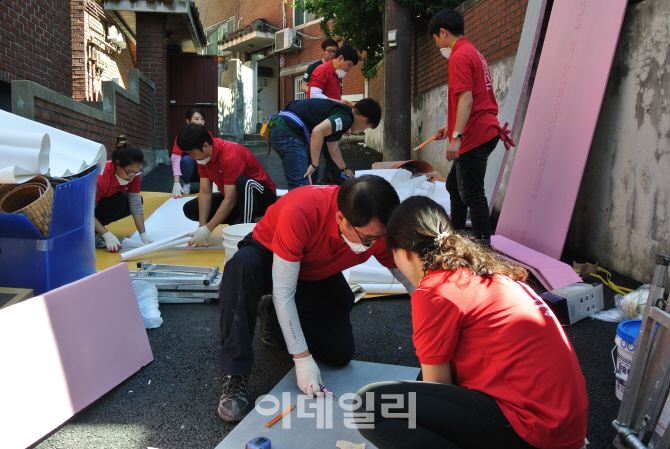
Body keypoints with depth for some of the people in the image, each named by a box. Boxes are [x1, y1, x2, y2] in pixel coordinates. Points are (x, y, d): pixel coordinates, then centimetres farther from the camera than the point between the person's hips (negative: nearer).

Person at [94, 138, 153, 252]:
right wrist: (107, 235, -39)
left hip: (105, 201, 7)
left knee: (137, 200, -12)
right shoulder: (101, 178, -36)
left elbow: (136, 205, -18)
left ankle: (98, 228, -2)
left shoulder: (133, 174, -18)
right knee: (119, 201, -31)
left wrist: (143, 234, -24)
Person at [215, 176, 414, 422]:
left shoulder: (379, 228, -28)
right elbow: (283, 292, -35)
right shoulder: (299, 213, -42)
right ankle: (235, 378, -28)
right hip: (268, 255, -4)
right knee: (243, 266, -41)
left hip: (318, 275, 4)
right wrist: (302, 359, -34)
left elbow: (412, 282, -15)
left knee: (341, 353, -9)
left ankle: (272, 316, 16)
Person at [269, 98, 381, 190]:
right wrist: (314, 165, -22)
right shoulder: (345, 118, -12)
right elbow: (317, 131, -28)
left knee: (312, 177, 22)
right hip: (287, 133, -11)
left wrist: (344, 169, 46)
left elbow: (333, 149, 33)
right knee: (301, 186, -15)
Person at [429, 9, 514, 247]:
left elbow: (466, 99, -23)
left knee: (471, 193, -8)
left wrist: (456, 137, -26)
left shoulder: (459, 56, -12)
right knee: (454, 184, 20)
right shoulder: (473, 53, 20)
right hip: (484, 131, 11)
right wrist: (450, 127, 28)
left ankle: (483, 244, -2)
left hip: (474, 136, -11)